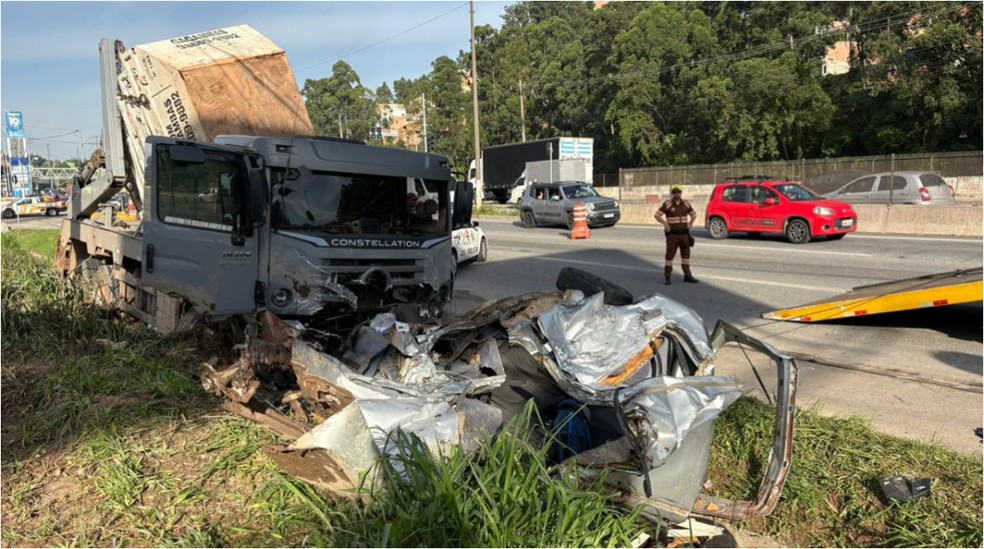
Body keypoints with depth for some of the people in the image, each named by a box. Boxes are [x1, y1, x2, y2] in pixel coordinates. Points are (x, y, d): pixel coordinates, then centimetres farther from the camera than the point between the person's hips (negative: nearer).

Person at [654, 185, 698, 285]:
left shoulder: (686, 204, 7)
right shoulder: (667, 204, -7)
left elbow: (694, 214, 21)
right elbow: (657, 215, -8)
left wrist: (691, 222, 5)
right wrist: (665, 224, -16)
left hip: (684, 233, 5)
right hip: (672, 234, -4)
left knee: (686, 254, 10)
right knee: (670, 254, -3)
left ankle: (687, 275, 19)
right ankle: (667, 277, 2)